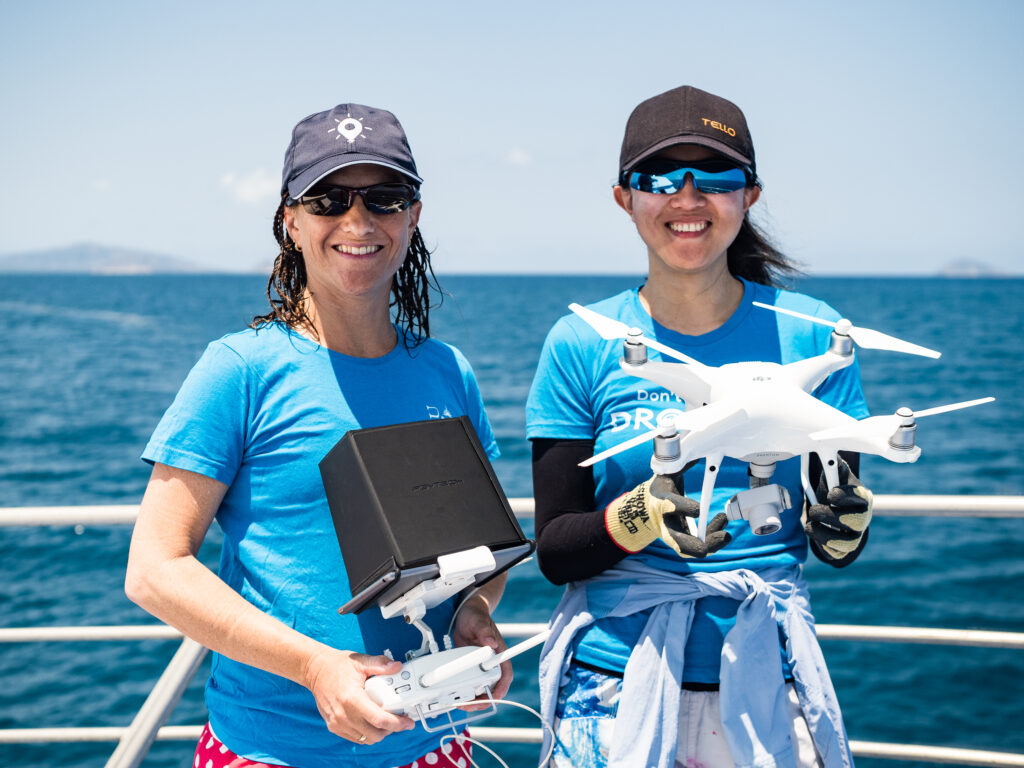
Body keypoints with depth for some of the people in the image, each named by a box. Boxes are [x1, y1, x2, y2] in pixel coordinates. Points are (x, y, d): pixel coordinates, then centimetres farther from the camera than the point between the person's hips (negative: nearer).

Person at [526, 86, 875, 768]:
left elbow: (839, 545, 3)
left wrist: (845, 522, -19)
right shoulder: (581, 345, -4)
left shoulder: (810, 335, -2)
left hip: (767, 687, 1)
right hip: (613, 687, 0)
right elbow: (554, 551, -4)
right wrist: (637, 520, -23)